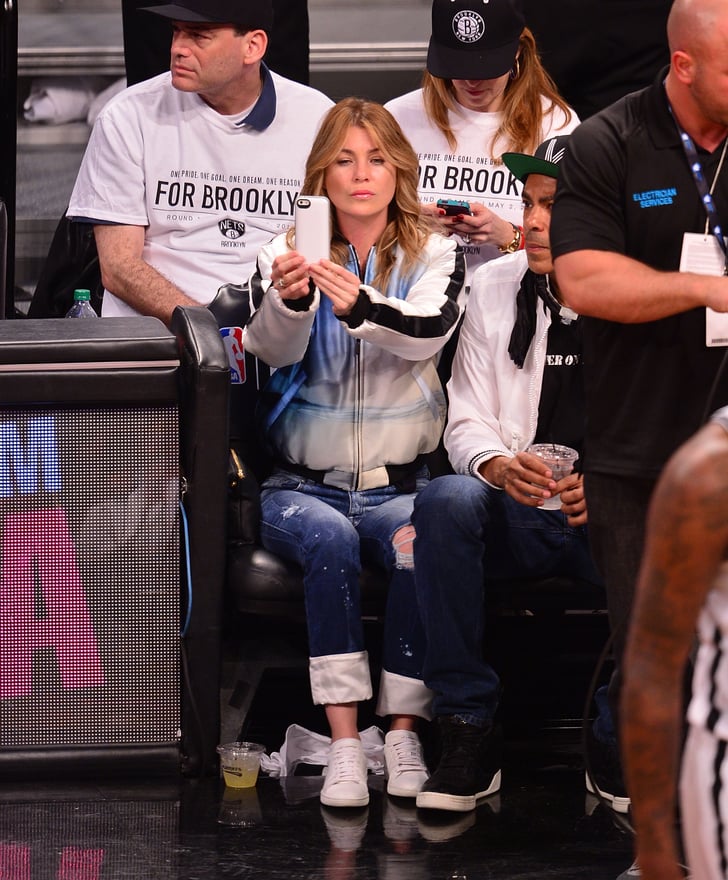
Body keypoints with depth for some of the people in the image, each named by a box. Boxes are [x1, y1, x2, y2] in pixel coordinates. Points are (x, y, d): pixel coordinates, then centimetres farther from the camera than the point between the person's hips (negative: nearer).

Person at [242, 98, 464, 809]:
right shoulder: (285, 256, 6)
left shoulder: (435, 258, 6)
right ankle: (343, 743, -36)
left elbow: (429, 331, -16)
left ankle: (404, 735, -25)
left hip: (398, 485, 0)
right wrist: (288, 299, -36)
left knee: (421, 544, -32)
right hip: (303, 483, 0)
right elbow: (273, 348, -13)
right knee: (328, 537, -33)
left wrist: (360, 306, -37)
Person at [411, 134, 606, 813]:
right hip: (517, 515, 2)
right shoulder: (493, 288, 8)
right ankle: (468, 734, -26)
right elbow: (467, 420, 7)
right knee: (445, 499, -32)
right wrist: (498, 465, -17)